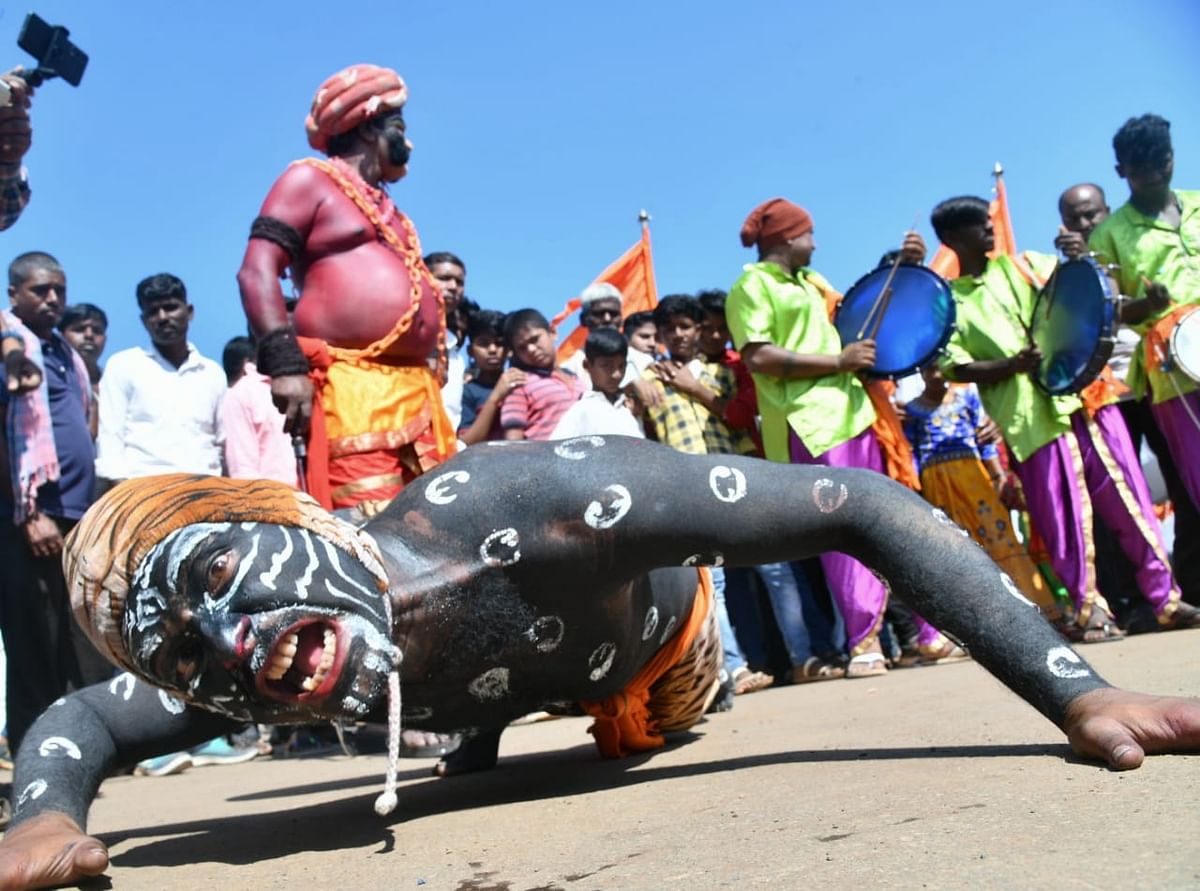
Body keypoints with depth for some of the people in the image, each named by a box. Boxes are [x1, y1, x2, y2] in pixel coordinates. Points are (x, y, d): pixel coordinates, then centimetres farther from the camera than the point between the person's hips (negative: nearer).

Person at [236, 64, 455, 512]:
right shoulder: (310, 180, 6)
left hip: (417, 393, 8)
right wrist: (286, 365, -19)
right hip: (351, 389, -8)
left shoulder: (386, 208, 28)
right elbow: (256, 271, -6)